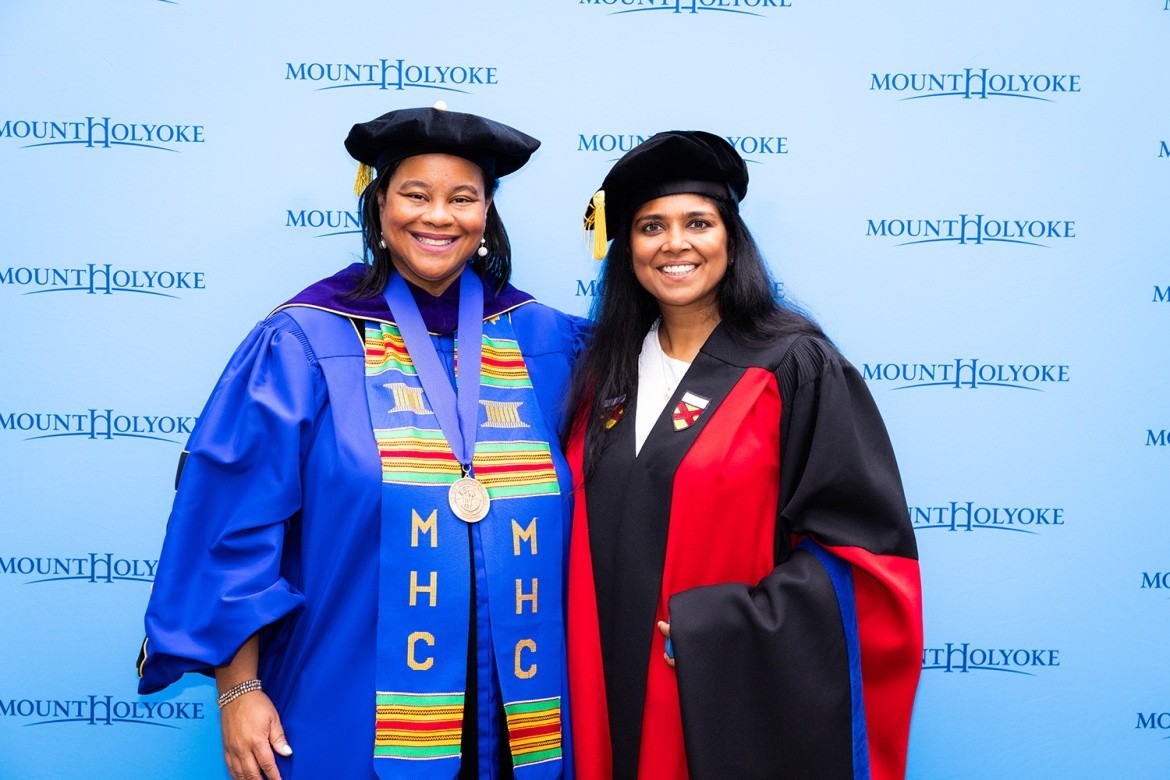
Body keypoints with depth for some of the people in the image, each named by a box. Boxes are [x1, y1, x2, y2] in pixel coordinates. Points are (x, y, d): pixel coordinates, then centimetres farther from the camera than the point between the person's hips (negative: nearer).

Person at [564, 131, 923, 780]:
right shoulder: (607, 371, 6)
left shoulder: (796, 367, -10)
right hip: (617, 697, 5)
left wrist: (713, 628, -19)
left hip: (748, 705, -4)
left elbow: (863, 551, -13)